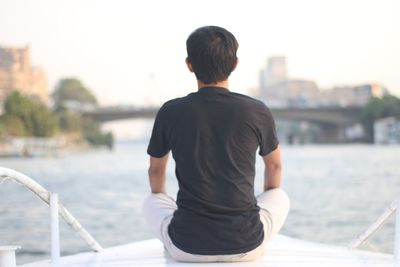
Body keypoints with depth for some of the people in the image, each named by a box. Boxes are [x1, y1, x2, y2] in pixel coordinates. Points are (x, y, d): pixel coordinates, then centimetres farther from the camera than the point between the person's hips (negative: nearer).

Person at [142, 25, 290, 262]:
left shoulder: (170, 112, -4)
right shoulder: (257, 112, -4)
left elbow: (156, 170, 14)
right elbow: (275, 166, 16)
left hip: (186, 247, 0)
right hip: (246, 245, 0)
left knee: (151, 202, 31)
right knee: (280, 197, 30)